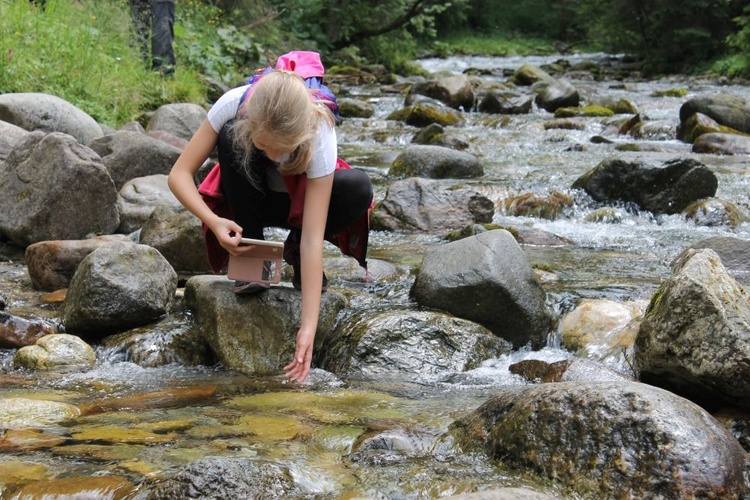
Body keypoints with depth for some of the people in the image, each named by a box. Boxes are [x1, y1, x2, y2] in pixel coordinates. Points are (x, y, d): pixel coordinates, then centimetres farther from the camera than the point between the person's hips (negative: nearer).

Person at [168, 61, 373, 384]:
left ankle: (295, 253, -4)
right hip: (250, 199, 1)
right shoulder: (234, 106, -32)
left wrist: (308, 327, -43)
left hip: (299, 200, -1)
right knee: (231, 136, -31)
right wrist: (212, 221, -44)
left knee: (359, 189, -34)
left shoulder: (319, 135, -35)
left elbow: (313, 238, -38)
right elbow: (179, 173, -25)